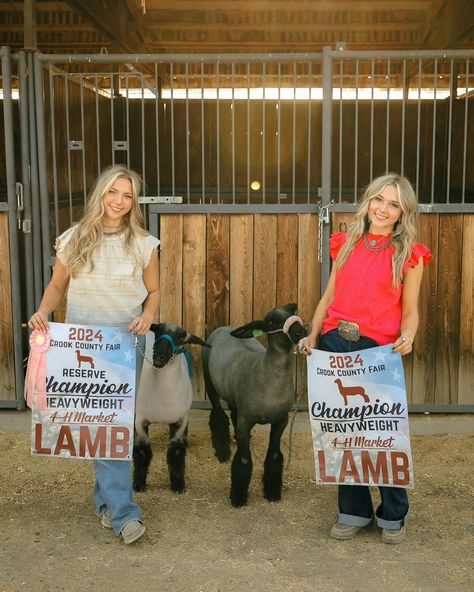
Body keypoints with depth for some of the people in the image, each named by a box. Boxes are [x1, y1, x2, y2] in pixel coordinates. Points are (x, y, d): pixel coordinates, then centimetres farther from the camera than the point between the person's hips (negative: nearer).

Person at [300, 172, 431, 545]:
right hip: (335, 344, 4)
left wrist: (408, 337, -18)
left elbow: (410, 311, 2)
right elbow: (329, 297, 13)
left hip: (378, 349, -3)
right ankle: (354, 512, 27)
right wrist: (313, 337, 2)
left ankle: (394, 515, 25)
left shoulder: (409, 254, 1)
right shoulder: (346, 243, 11)